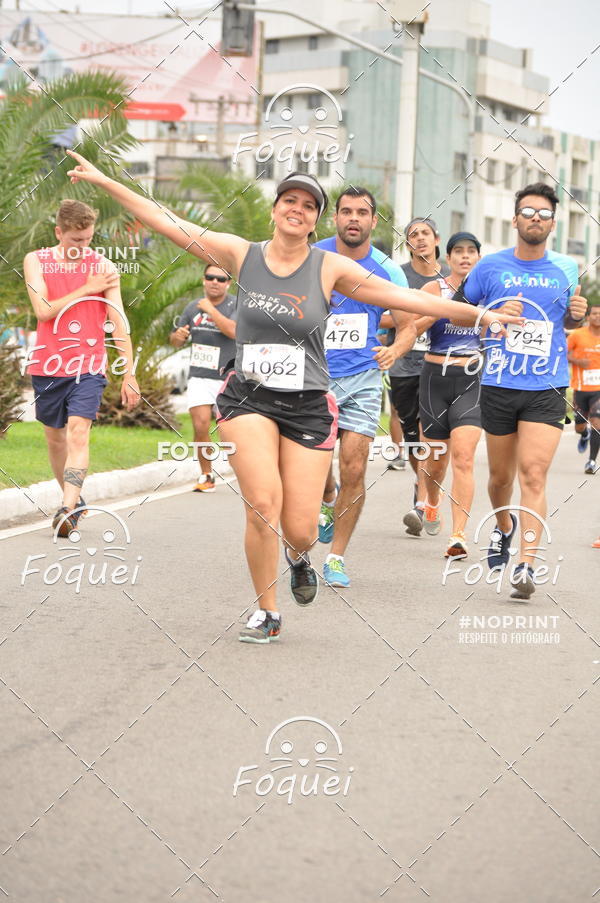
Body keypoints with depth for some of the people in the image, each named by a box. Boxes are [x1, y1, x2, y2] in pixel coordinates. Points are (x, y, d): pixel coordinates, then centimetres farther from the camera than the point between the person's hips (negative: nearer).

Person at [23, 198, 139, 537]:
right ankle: (74, 500, 30)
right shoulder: (36, 261, 4)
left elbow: (119, 323, 1)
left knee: (78, 432, -18)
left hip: (89, 366, -3)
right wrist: (88, 289, -9)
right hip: (48, 365, 3)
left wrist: (130, 374, -2)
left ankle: (68, 509, -27)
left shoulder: (104, 267, 1)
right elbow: (44, 310, -9)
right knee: (55, 436, 12)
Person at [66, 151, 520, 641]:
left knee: (299, 529, -4)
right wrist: (104, 181, 2)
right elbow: (165, 221, 3)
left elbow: (405, 297, -1)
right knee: (263, 505, -19)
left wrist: (477, 314, -5)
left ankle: (299, 557, 37)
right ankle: (266, 613, 3)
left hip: (309, 405, 0)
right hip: (248, 397, 0)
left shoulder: (330, 267, -1)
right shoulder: (241, 254, 1)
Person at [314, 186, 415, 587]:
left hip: (363, 378, 0)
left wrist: (394, 350, -15)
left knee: (354, 471, -6)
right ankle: (329, 502, 34)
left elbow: (408, 326, 5)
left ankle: (337, 556, 8)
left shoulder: (387, 270, -1)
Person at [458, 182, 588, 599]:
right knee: (501, 476, 13)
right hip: (499, 387, 1)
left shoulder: (567, 269, 6)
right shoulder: (491, 267, 1)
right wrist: (494, 315, -8)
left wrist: (577, 313, -2)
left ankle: (527, 565, -17)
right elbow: (458, 314, 10)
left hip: (547, 388, -1)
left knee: (533, 473, -15)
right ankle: (504, 526, 44)